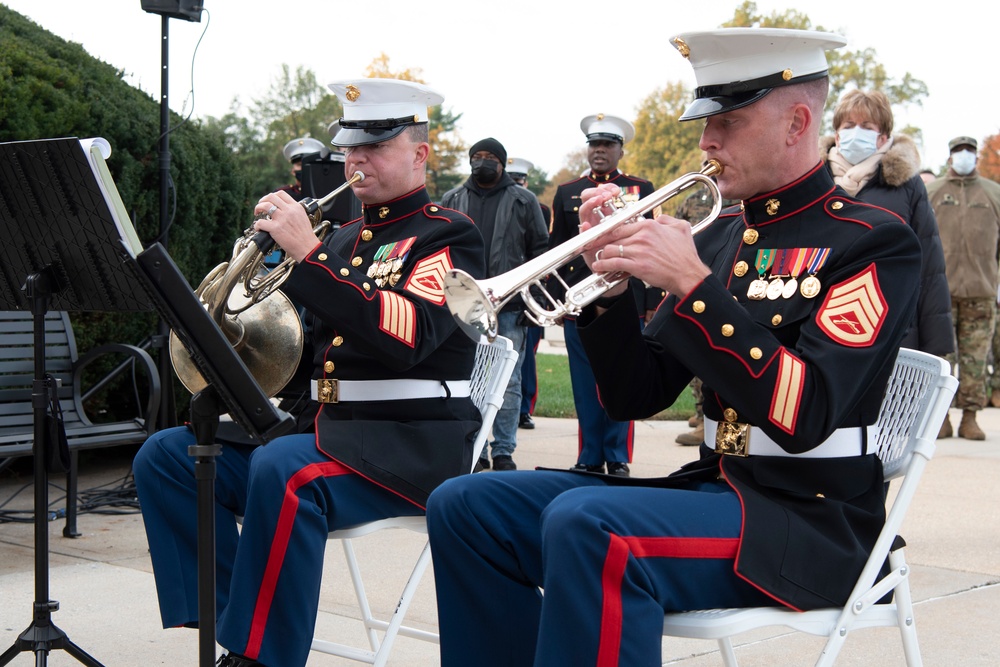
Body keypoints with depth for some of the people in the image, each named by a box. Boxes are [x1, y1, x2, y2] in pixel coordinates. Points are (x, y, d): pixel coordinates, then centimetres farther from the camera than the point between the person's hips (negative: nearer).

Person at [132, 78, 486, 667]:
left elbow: (406, 336, -22)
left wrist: (308, 254, -22)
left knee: (283, 469, -36)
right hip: (324, 427, 8)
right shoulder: (344, 240, 19)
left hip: (409, 447, -8)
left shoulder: (449, 236, -3)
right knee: (166, 456, -5)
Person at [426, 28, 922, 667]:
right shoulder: (717, 238, 12)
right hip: (713, 487, 7)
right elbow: (637, 397, 12)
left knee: (586, 522, -34)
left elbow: (803, 417, -21)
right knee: (465, 505, -3)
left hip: (812, 519, -7)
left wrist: (693, 283, -21)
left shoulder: (873, 241, -7)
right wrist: (611, 281, -4)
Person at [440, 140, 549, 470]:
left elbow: (540, 249, 7)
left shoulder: (523, 201, 7)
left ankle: (504, 451, 7)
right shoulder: (452, 200, 14)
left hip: (510, 307, -2)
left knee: (508, 381, 0)